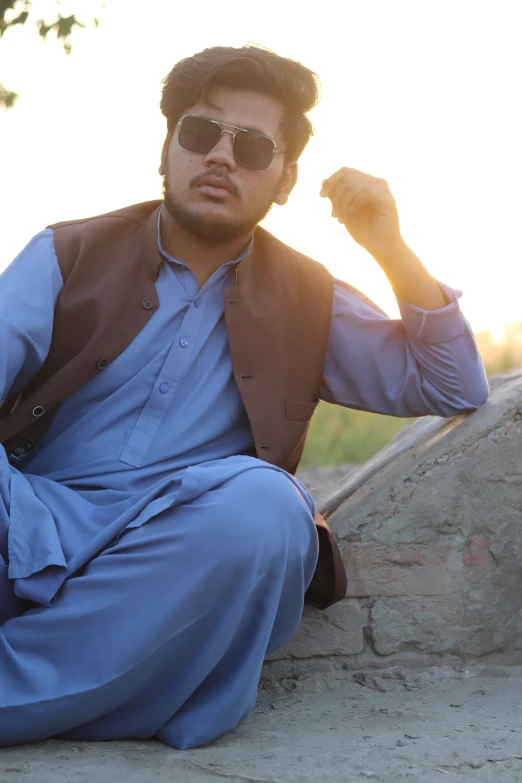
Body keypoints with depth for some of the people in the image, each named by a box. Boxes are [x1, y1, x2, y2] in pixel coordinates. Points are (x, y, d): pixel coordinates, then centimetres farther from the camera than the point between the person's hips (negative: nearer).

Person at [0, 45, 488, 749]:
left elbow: (454, 391, 13)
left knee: (262, 503, -34)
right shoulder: (68, 256, 12)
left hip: (174, 568, 2)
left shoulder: (306, 301, 17)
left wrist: (390, 248, 2)